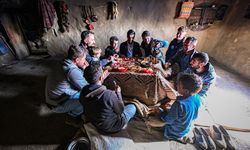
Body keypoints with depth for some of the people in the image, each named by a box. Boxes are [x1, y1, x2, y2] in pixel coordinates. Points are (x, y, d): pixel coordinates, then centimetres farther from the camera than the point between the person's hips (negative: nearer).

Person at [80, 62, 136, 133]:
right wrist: (118, 93, -10)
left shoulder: (83, 92, -20)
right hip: (110, 127, -6)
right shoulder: (109, 94, -39)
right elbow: (120, 110, -21)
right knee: (132, 107, 13)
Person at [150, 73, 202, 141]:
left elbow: (168, 120, -25)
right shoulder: (198, 98, -16)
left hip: (173, 133, -6)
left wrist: (159, 110, -10)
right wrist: (171, 110, 1)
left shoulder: (180, 104, -39)